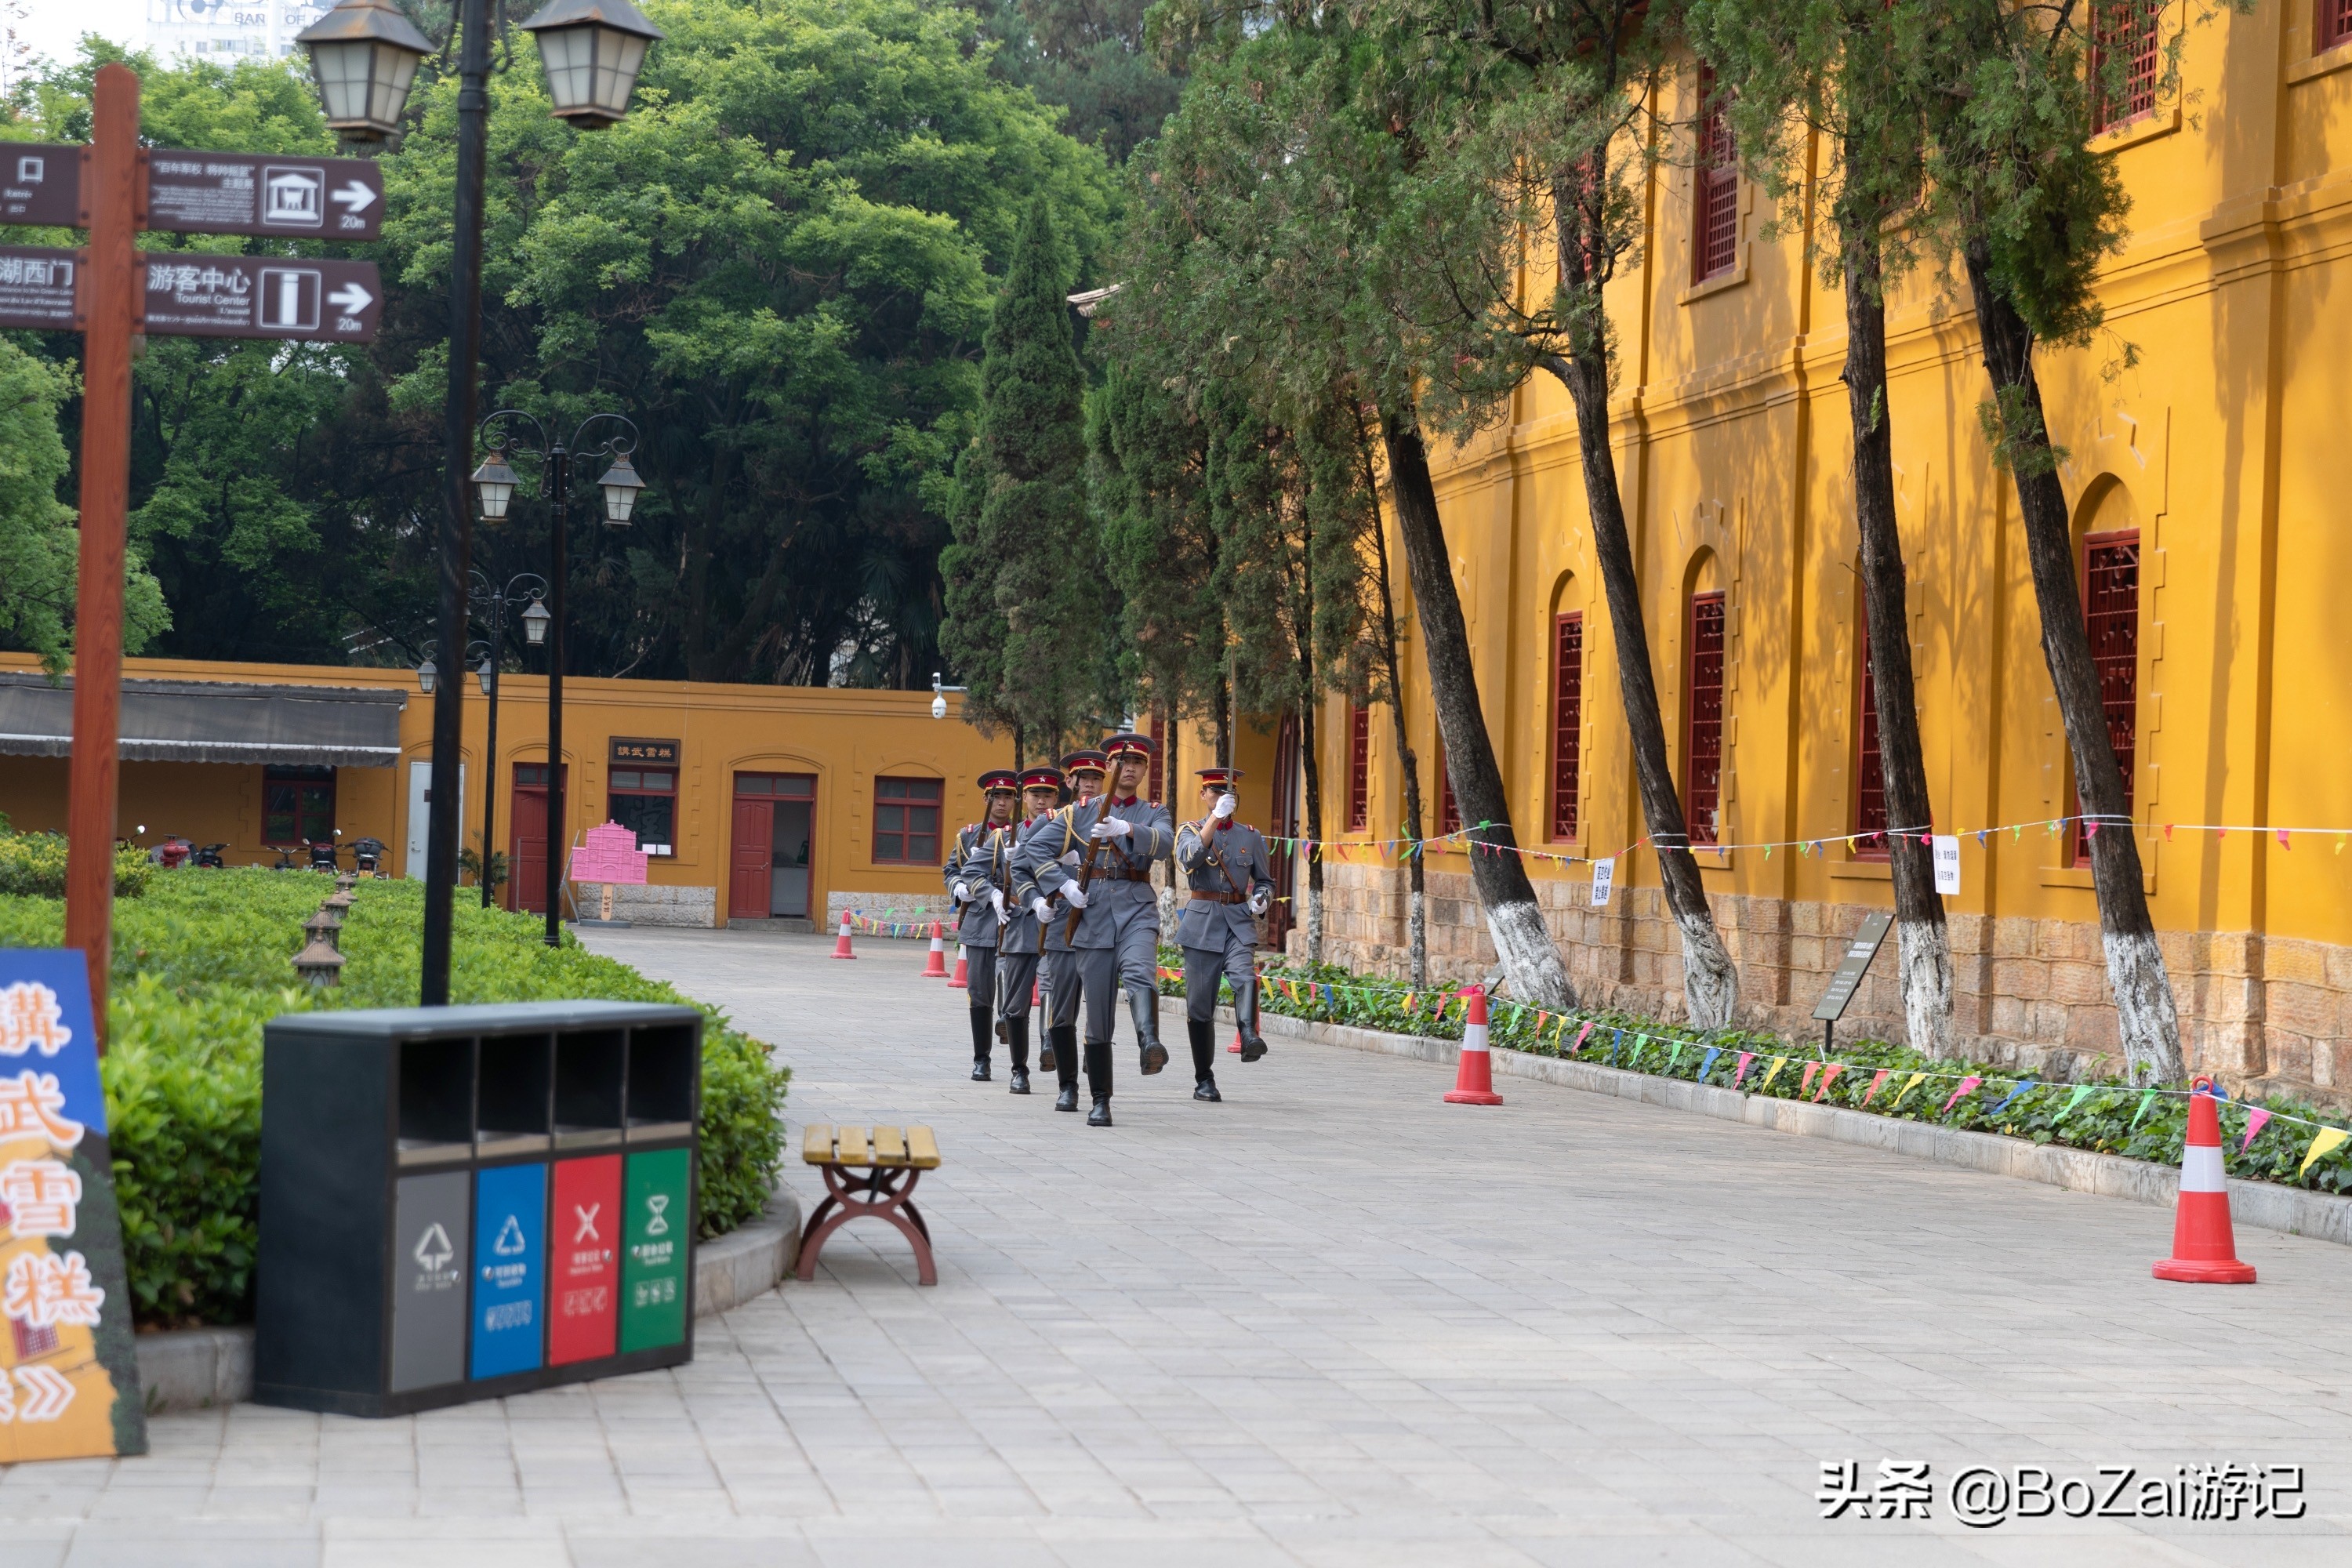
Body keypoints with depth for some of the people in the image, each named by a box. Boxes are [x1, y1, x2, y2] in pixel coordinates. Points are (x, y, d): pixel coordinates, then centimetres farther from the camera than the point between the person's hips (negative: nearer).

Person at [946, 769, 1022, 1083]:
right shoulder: (969, 835, 13)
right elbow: (951, 870, 19)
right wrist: (960, 887, -2)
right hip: (979, 923, 3)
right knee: (980, 995, 11)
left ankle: (1020, 1069, -9)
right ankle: (980, 1059, 27)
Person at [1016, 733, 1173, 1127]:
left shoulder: (1153, 813, 12)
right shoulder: (1081, 811, 12)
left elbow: (1164, 842, -12)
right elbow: (1035, 848, 8)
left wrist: (1127, 829, -30)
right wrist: (1062, 886, -7)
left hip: (1137, 909, -1)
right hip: (1092, 912, 1)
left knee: (1139, 972, -32)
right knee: (1098, 1009, 1)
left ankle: (1150, 1043, -56)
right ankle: (1100, 1101, 9)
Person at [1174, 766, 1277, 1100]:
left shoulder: (1250, 836, 13)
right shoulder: (1189, 831, 7)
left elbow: (1265, 880, 20)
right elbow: (1190, 857, -16)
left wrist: (1261, 898, -3)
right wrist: (1216, 817, -22)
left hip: (1239, 922, 1)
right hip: (1202, 922, -1)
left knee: (1245, 977, -29)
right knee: (1199, 1003, 1)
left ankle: (1249, 1038, -49)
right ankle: (1204, 1080, 10)